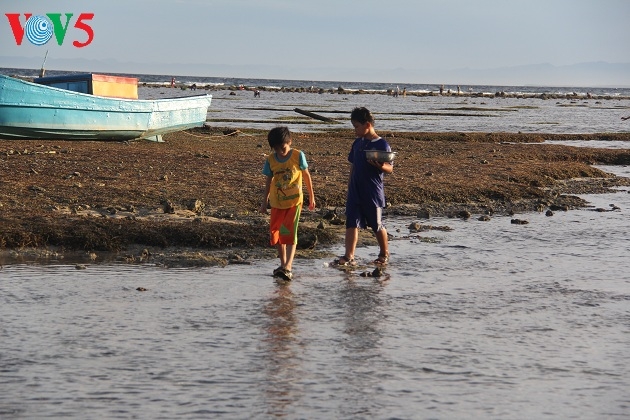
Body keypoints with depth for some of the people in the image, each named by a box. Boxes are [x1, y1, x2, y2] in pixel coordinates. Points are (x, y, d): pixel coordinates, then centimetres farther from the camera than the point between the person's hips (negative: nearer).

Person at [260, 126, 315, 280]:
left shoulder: (298, 156, -9)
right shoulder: (271, 160, -2)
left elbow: (306, 176, 2)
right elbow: (269, 181, 10)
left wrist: (311, 197, 7)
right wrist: (265, 201, 14)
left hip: (294, 201, -4)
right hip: (277, 202, 4)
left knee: (290, 233, -11)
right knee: (276, 233, 8)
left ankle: (288, 267, -17)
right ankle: (283, 264, 22)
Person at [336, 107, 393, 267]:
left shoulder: (382, 144, -9)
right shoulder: (357, 143, 10)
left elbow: (390, 169, -9)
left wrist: (379, 166, -31)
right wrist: (349, 188, 17)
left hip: (373, 193, -5)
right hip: (355, 192, 5)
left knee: (376, 225, 8)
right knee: (352, 223, -4)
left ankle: (384, 254, 27)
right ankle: (349, 257, -7)